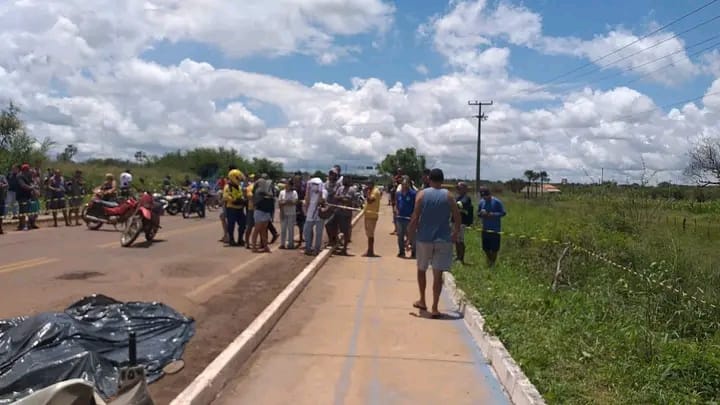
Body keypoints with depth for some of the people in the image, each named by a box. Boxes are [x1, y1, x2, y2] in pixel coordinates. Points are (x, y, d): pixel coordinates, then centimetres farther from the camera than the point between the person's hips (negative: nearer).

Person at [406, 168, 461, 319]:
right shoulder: (448, 196, 0)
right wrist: (455, 233, 17)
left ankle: (422, 301, 30)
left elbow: (415, 219, -9)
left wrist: (409, 238, -2)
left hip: (424, 238, 0)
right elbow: (457, 218, 0)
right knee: (438, 274, 2)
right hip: (443, 240, 0)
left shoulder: (422, 194, -3)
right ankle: (434, 308, 0)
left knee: (421, 269, 20)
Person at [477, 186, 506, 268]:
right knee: (485, 247, 10)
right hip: (485, 229, 5)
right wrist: (481, 213, -10)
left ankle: (493, 263, 19)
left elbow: (503, 213, -10)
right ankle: (489, 261, 32)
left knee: (494, 248, 1)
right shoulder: (481, 202, 5)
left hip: (495, 229, -4)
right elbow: (478, 214, 13)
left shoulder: (497, 202, -9)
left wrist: (493, 214, -22)